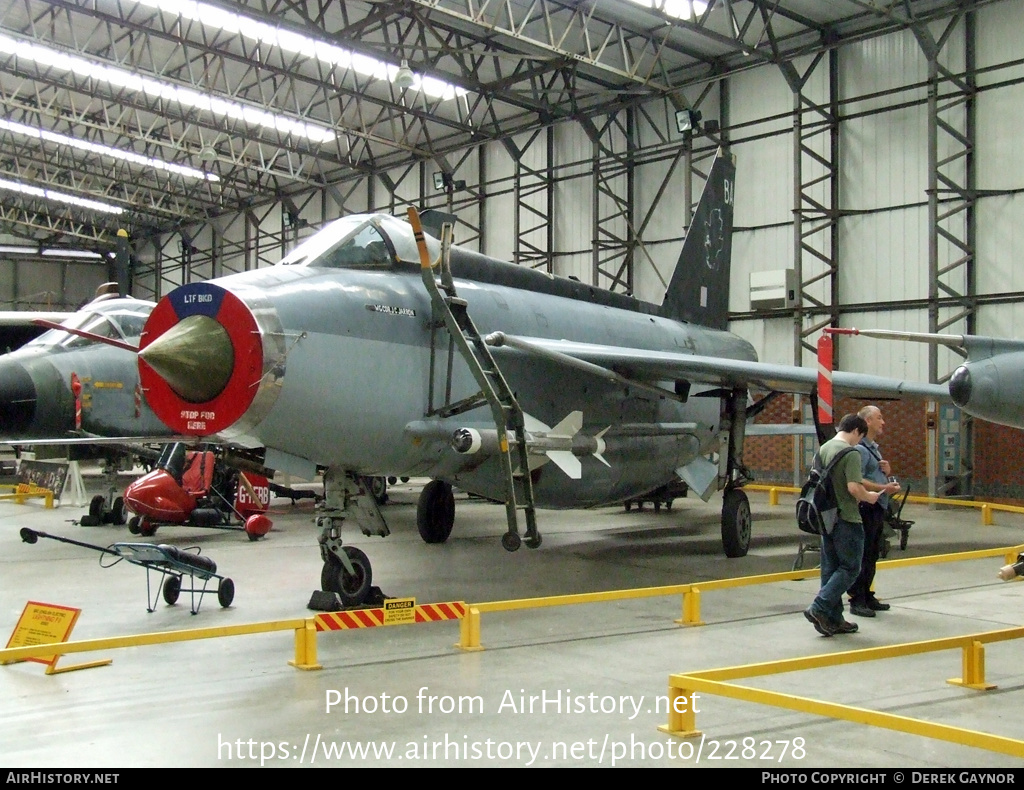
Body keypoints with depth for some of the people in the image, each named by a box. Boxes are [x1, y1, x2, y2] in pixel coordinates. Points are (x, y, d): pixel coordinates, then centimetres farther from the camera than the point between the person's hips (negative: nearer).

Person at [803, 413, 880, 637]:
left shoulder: (823, 449, 10)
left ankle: (833, 619, 14)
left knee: (830, 568, 10)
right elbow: (854, 487, -23)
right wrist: (869, 497, -5)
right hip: (846, 518, -8)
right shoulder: (850, 453, -15)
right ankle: (819, 607, -9)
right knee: (850, 568, 1)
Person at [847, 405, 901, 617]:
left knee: (872, 556, 14)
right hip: (866, 507, -10)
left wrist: (887, 472, 7)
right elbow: (857, 482, -22)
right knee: (862, 556, -7)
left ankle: (867, 597, 22)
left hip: (878, 508, 10)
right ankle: (857, 601, -3)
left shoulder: (874, 448, 19)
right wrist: (883, 488, -22)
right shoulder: (860, 449, -13)